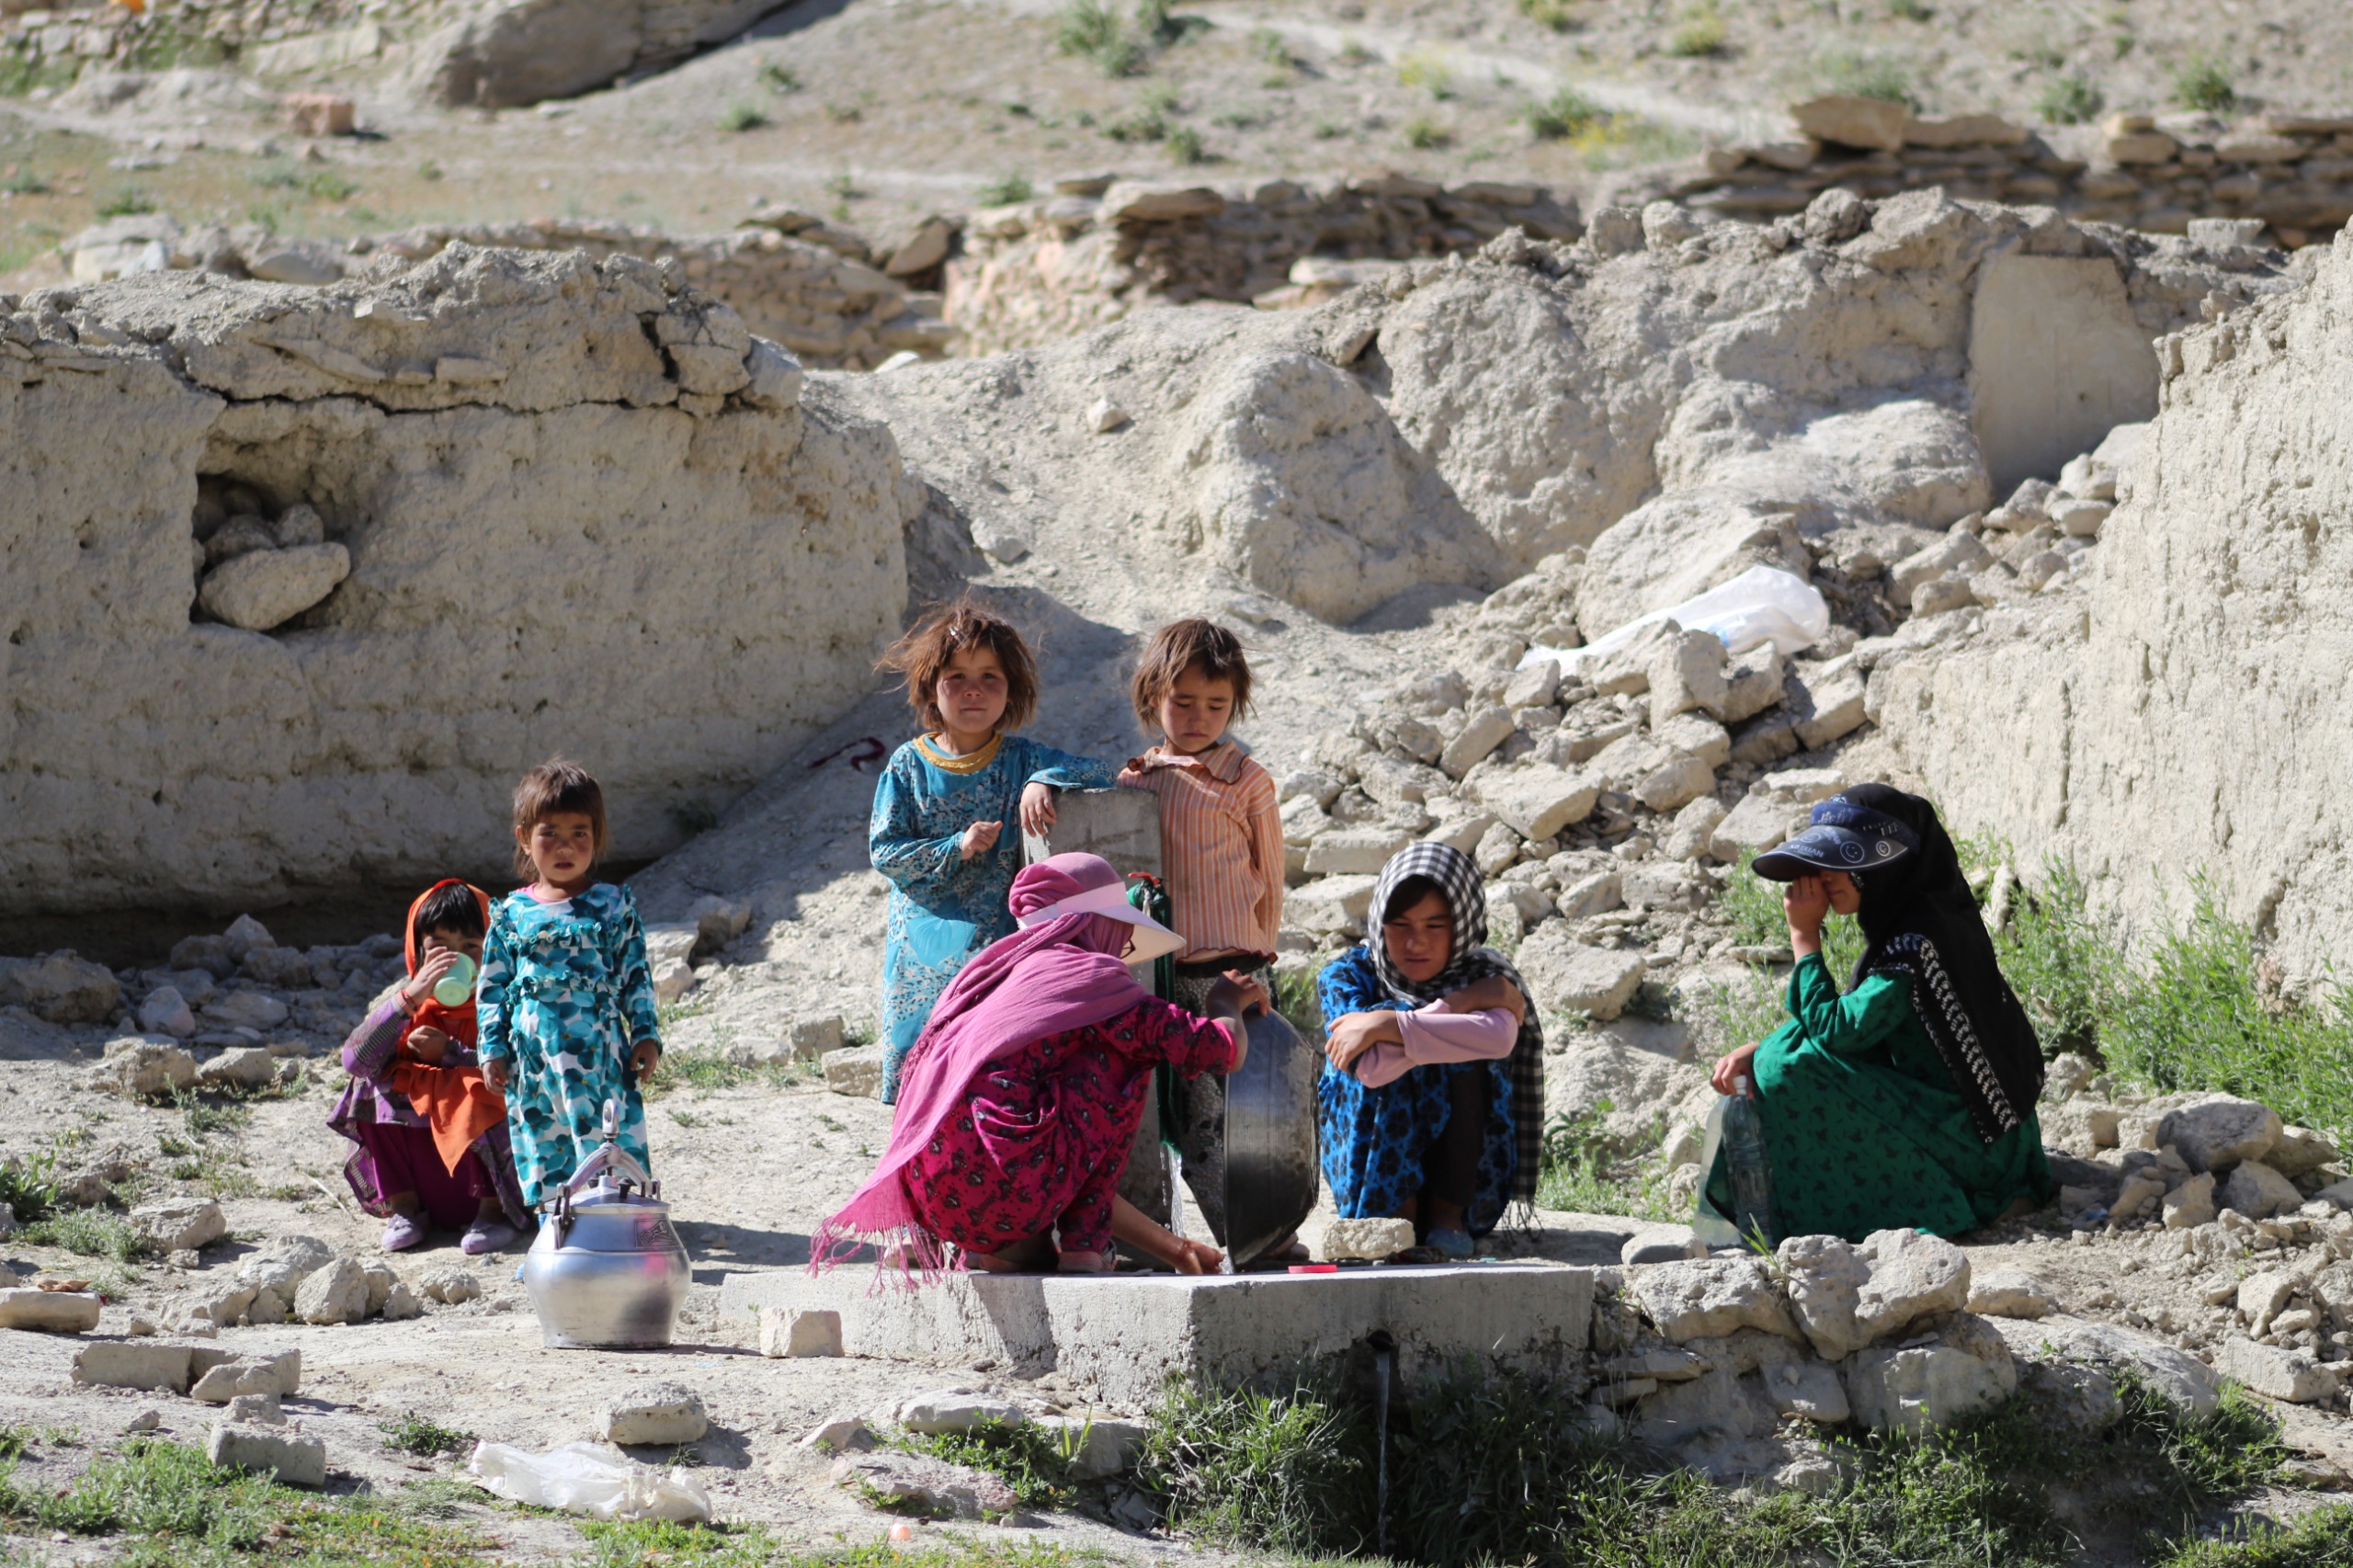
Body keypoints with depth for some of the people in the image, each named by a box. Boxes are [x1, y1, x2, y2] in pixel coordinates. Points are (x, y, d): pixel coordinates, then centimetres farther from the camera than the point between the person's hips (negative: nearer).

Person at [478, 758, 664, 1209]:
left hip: (601, 1053, -2)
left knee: (615, 1142, -6)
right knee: (542, 1150, 6)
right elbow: (492, 987, 9)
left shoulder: (614, 906, 4)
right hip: (534, 1060, 2)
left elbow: (637, 977, 6)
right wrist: (493, 1049, 3)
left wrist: (646, 1035, 0)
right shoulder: (510, 914, 6)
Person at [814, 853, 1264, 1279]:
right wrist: (1228, 1004, 29)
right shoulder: (1088, 976, 4)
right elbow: (1222, 1051, 3)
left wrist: (1170, 1248, 35)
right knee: (1121, 1057, 12)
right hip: (1008, 1186, -8)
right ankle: (1082, 1249, 6)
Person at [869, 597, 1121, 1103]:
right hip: (924, 948, 0)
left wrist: (1044, 782, -21)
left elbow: (1104, 772, -4)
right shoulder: (909, 767, 3)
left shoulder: (1021, 760, 3)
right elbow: (884, 850, -1)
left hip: (998, 942, 0)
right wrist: (956, 849, -14)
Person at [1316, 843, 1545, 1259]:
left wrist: (1385, 1025, -34)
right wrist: (1456, 1004, -25)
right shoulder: (1347, 975, -7)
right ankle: (1397, 1214, -24)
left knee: (1470, 1054, -24)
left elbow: (1500, 1036, -34)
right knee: (1386, 1064, -25)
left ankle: (1448, 1214, -20)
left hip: (1463, 1174, 0)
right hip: (1369, 1172, 0)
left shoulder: (1487, 975, -7)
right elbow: (1371, 1066, -27)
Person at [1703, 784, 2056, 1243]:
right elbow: (1853, 1018, 12)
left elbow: (1834, 1029, -21)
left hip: (1966, 1135, -9)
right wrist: (1758, 1050, 1)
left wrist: (1804, 934, -13)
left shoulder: (1917, 941, -23)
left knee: (1793, 1070, -18)